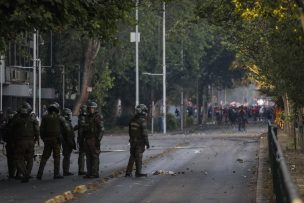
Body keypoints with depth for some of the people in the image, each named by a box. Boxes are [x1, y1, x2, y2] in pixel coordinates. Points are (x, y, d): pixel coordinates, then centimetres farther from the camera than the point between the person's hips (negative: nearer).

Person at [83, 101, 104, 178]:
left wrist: (98, 140, -20)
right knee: (88, 157, 8)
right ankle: (89, 173, 11)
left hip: (94, 139, -8)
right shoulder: (88, 117, 17)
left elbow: (101, 129, -13)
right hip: (87, 139, 8)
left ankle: (95, 173, -4)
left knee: (95, 157, -6)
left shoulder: (98, 117, -7)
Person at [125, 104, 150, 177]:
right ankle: (138, 172, 4)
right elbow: (144, 133, -19)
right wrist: (147, 143, -13)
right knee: (139, 157, 0)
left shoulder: (132, 120, 5)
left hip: (132, 141, 6)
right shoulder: (142, 121, -17)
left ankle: (128, 172, 10)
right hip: (140, 142, -6)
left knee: (132, 157, 12)